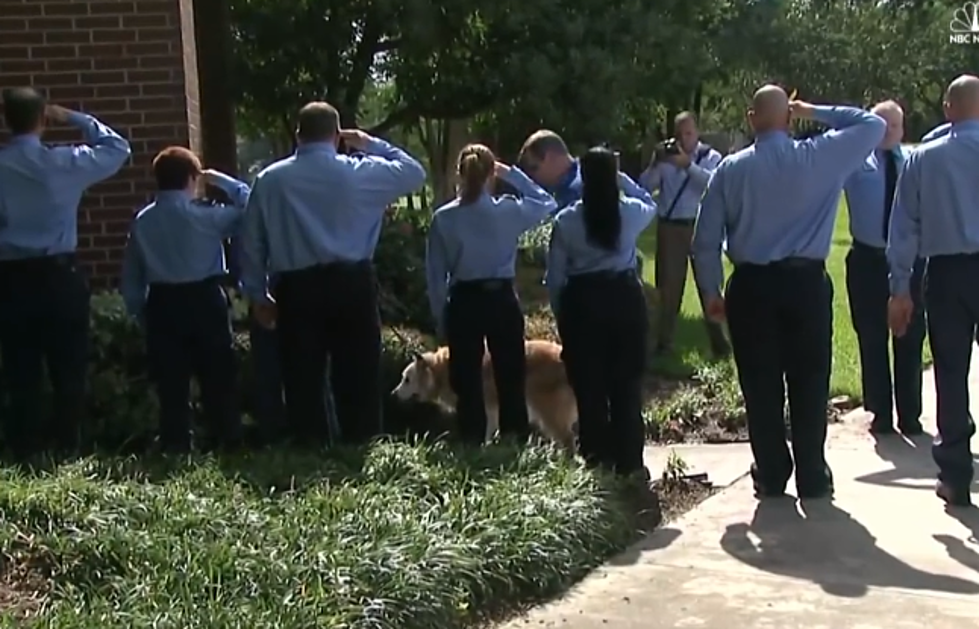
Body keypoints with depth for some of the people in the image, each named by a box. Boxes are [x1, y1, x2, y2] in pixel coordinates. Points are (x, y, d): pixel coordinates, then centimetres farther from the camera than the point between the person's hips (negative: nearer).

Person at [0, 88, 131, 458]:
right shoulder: (64, 163, -4)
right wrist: (75, 119, 11)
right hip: (58, 277, -2)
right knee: (68, 369, 7)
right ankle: (67, 448, 9)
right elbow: (117, 148, 8)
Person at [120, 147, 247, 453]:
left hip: (162, 305, 3)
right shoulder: (205, 215, -7)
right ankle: (228, 442, 7)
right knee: (218, 380, 4)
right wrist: (220, 180, 6)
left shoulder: (143, 221, 6)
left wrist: (139, 314, 15)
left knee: (171, 384, 7)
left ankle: (175, 447, 10)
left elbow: (131, 275, 8)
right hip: (205, 301, -3)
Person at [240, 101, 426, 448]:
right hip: (351, 283, -1)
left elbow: (252, 242, 6)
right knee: (357, 371, 7)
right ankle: (361, 442, 10)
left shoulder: (270, 179, 4)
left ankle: (309, 445, 11)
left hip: (296, 288, 1)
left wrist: (257, 294, 14)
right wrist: (373, 145, 19)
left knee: (302, 375, 7)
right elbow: (414, 172, 12)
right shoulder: (359, 172, -1)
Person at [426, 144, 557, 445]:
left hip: (462, 303, 1)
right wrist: (511, 173, 10)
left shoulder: (443, 218, -4)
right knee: (510, 378, 8)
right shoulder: (508, 211, -7)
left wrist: (441, 317, 8)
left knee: (467, 382, 7)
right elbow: (547, 202, 13)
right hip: (502, 300, 0)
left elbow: (435, 273, 0)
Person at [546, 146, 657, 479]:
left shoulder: (566, 220, -6)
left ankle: (596, 461, 14)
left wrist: (561, 314, 8)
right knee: (627, 385, 7)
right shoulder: (631, 213, -3)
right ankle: (628, 462, 11)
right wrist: (620, 178, 22)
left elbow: (555, 275, -3)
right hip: (625, 298, 1)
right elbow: (650, 203, 24)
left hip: (581, 302, -1)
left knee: (589, 387, 8)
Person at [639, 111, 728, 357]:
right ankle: (664, 342, 15)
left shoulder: (711, 157, 0)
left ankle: (718, 342, 6)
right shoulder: (666, 156, 7)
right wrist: (656, 164, -17)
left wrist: (688, 165, -27)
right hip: (670, 228, 2)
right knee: (669, 286, 7)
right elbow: (645, 187, -2)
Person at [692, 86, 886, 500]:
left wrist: (711, 292, 12)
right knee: (809, 383, 7)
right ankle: (812, 479, 14)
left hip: (751, 287, 1)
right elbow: (874, 125, 10)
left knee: (760, 385, 8)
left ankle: (771, 477, 17)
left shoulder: (730, 169, 0)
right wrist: (817, 112, 11)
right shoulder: (820, 156, -3)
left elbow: (705, 240, 1)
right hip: (807, 283, -1)